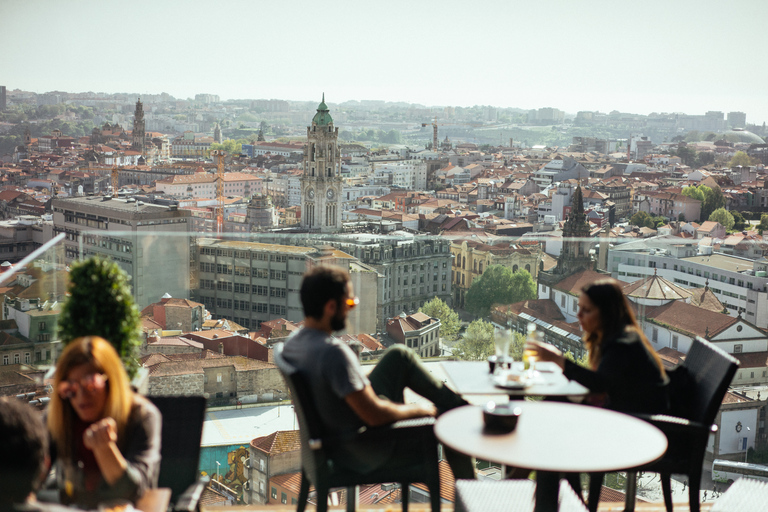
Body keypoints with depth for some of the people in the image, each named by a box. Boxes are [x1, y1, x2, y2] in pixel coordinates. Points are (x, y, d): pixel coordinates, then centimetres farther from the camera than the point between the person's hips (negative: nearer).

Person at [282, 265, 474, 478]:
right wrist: (418, 409, -13)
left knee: (400, 355, 14)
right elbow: (375, 415, -31)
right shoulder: (333, 352, -34)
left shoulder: (292, 344, -5)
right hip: (368, 455, -9)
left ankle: (461, 406, 27)